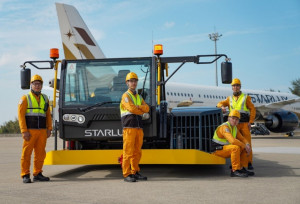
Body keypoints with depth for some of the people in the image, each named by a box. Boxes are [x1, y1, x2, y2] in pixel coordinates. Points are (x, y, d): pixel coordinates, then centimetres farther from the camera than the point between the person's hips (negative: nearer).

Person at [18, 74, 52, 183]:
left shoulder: (45, 99, 15)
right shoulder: (25, 98, 1)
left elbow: (48, 115, 16)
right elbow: (21, 115, -5)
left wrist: (49, 129, 5)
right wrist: (24, 131, -13)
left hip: (42, 131, 5)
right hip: (30, 131, -4)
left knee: (40, 153, 6)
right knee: (26, 153, -2)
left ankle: (37, 174, 15)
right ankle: (25, 175, 3)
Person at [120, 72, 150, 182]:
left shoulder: (139, 97, 22)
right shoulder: (126, 96, -1)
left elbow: (147, 108, 8)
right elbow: (131, 109, -15)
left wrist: (137, 106, -10)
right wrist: (141, 111, 2)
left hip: (139, 127, 7)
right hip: (129, 127, -7)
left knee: (137, 152, 8)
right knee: (128, 151, -7)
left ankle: (135, 172, 16)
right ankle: (127, 174, -5)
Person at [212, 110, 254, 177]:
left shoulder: (234, 128, 7)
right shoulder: (225, 127, -24)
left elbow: (242, 138, 11)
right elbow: (233, 140, -36)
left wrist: (247, 145, -12)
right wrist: (245, 146, -25)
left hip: (225, 148, 9)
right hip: (217, 149, -9)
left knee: (244, 149, 2)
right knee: (236, 148, -31)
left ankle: (241, 168, 1)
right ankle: (235, 171, -27)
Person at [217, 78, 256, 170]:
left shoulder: (246, 97, 8)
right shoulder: (230, 99, 17)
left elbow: (252, 110, 3)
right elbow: (220, 103, 9)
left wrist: (250, 122, -8)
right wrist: (222, 107, -17)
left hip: (245, 124, -2)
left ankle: (249, 163, -3)